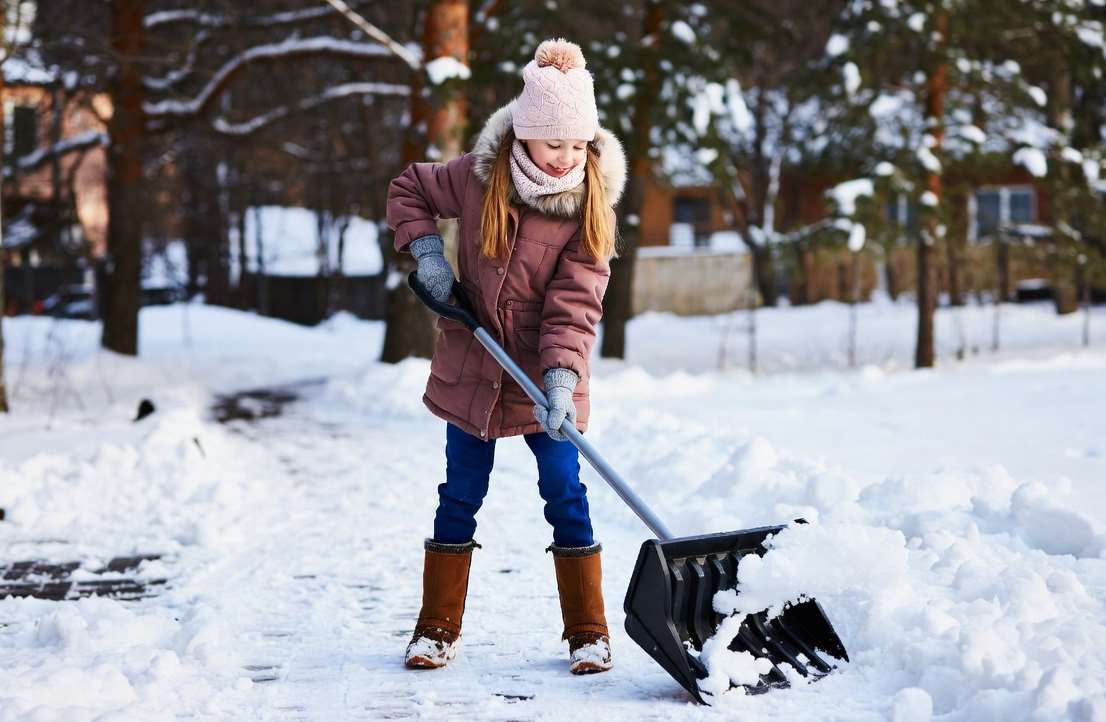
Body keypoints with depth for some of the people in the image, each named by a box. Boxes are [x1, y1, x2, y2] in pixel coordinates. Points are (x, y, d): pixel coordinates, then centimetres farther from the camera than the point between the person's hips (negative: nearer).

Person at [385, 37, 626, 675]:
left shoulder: (590, 206, -11)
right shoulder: (477, 178, -8)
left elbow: (574, 305, -18)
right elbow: (408, 191, 10)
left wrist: (561, 378, -31)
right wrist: (425, 250, -7)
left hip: (546, 378, -1)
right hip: (471, 368, 1)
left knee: (565, 493, -2)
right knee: (461, 495, 7)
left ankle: (588, 632, 10)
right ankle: (438, 628, 18)